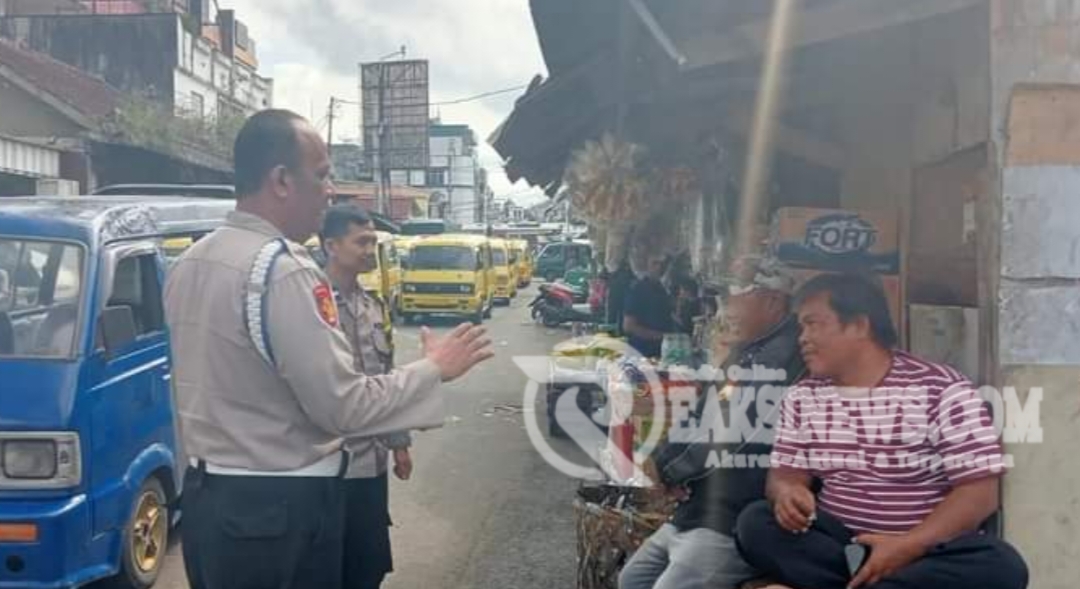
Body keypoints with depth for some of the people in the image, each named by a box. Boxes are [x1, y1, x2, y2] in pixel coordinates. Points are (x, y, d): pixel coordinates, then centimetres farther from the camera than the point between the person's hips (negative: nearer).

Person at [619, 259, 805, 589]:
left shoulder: (785, 355, -16)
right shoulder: (747, 354, 17)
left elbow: (737, 439, -21)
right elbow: (701, 420, 18)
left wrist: (674, 468, -6)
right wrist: (668, 462, -1)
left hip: (734, 524, -11)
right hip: (696, 512, 11)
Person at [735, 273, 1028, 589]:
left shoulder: (942, 391, -8)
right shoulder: (803, 397, 7)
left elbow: (979, 493, -12)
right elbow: (785, 473, 8)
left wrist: (907, 546, -25)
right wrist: (786, 492, -18)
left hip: (930, 546, -3)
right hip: (837, 538, 3)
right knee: (756, 523, -23)